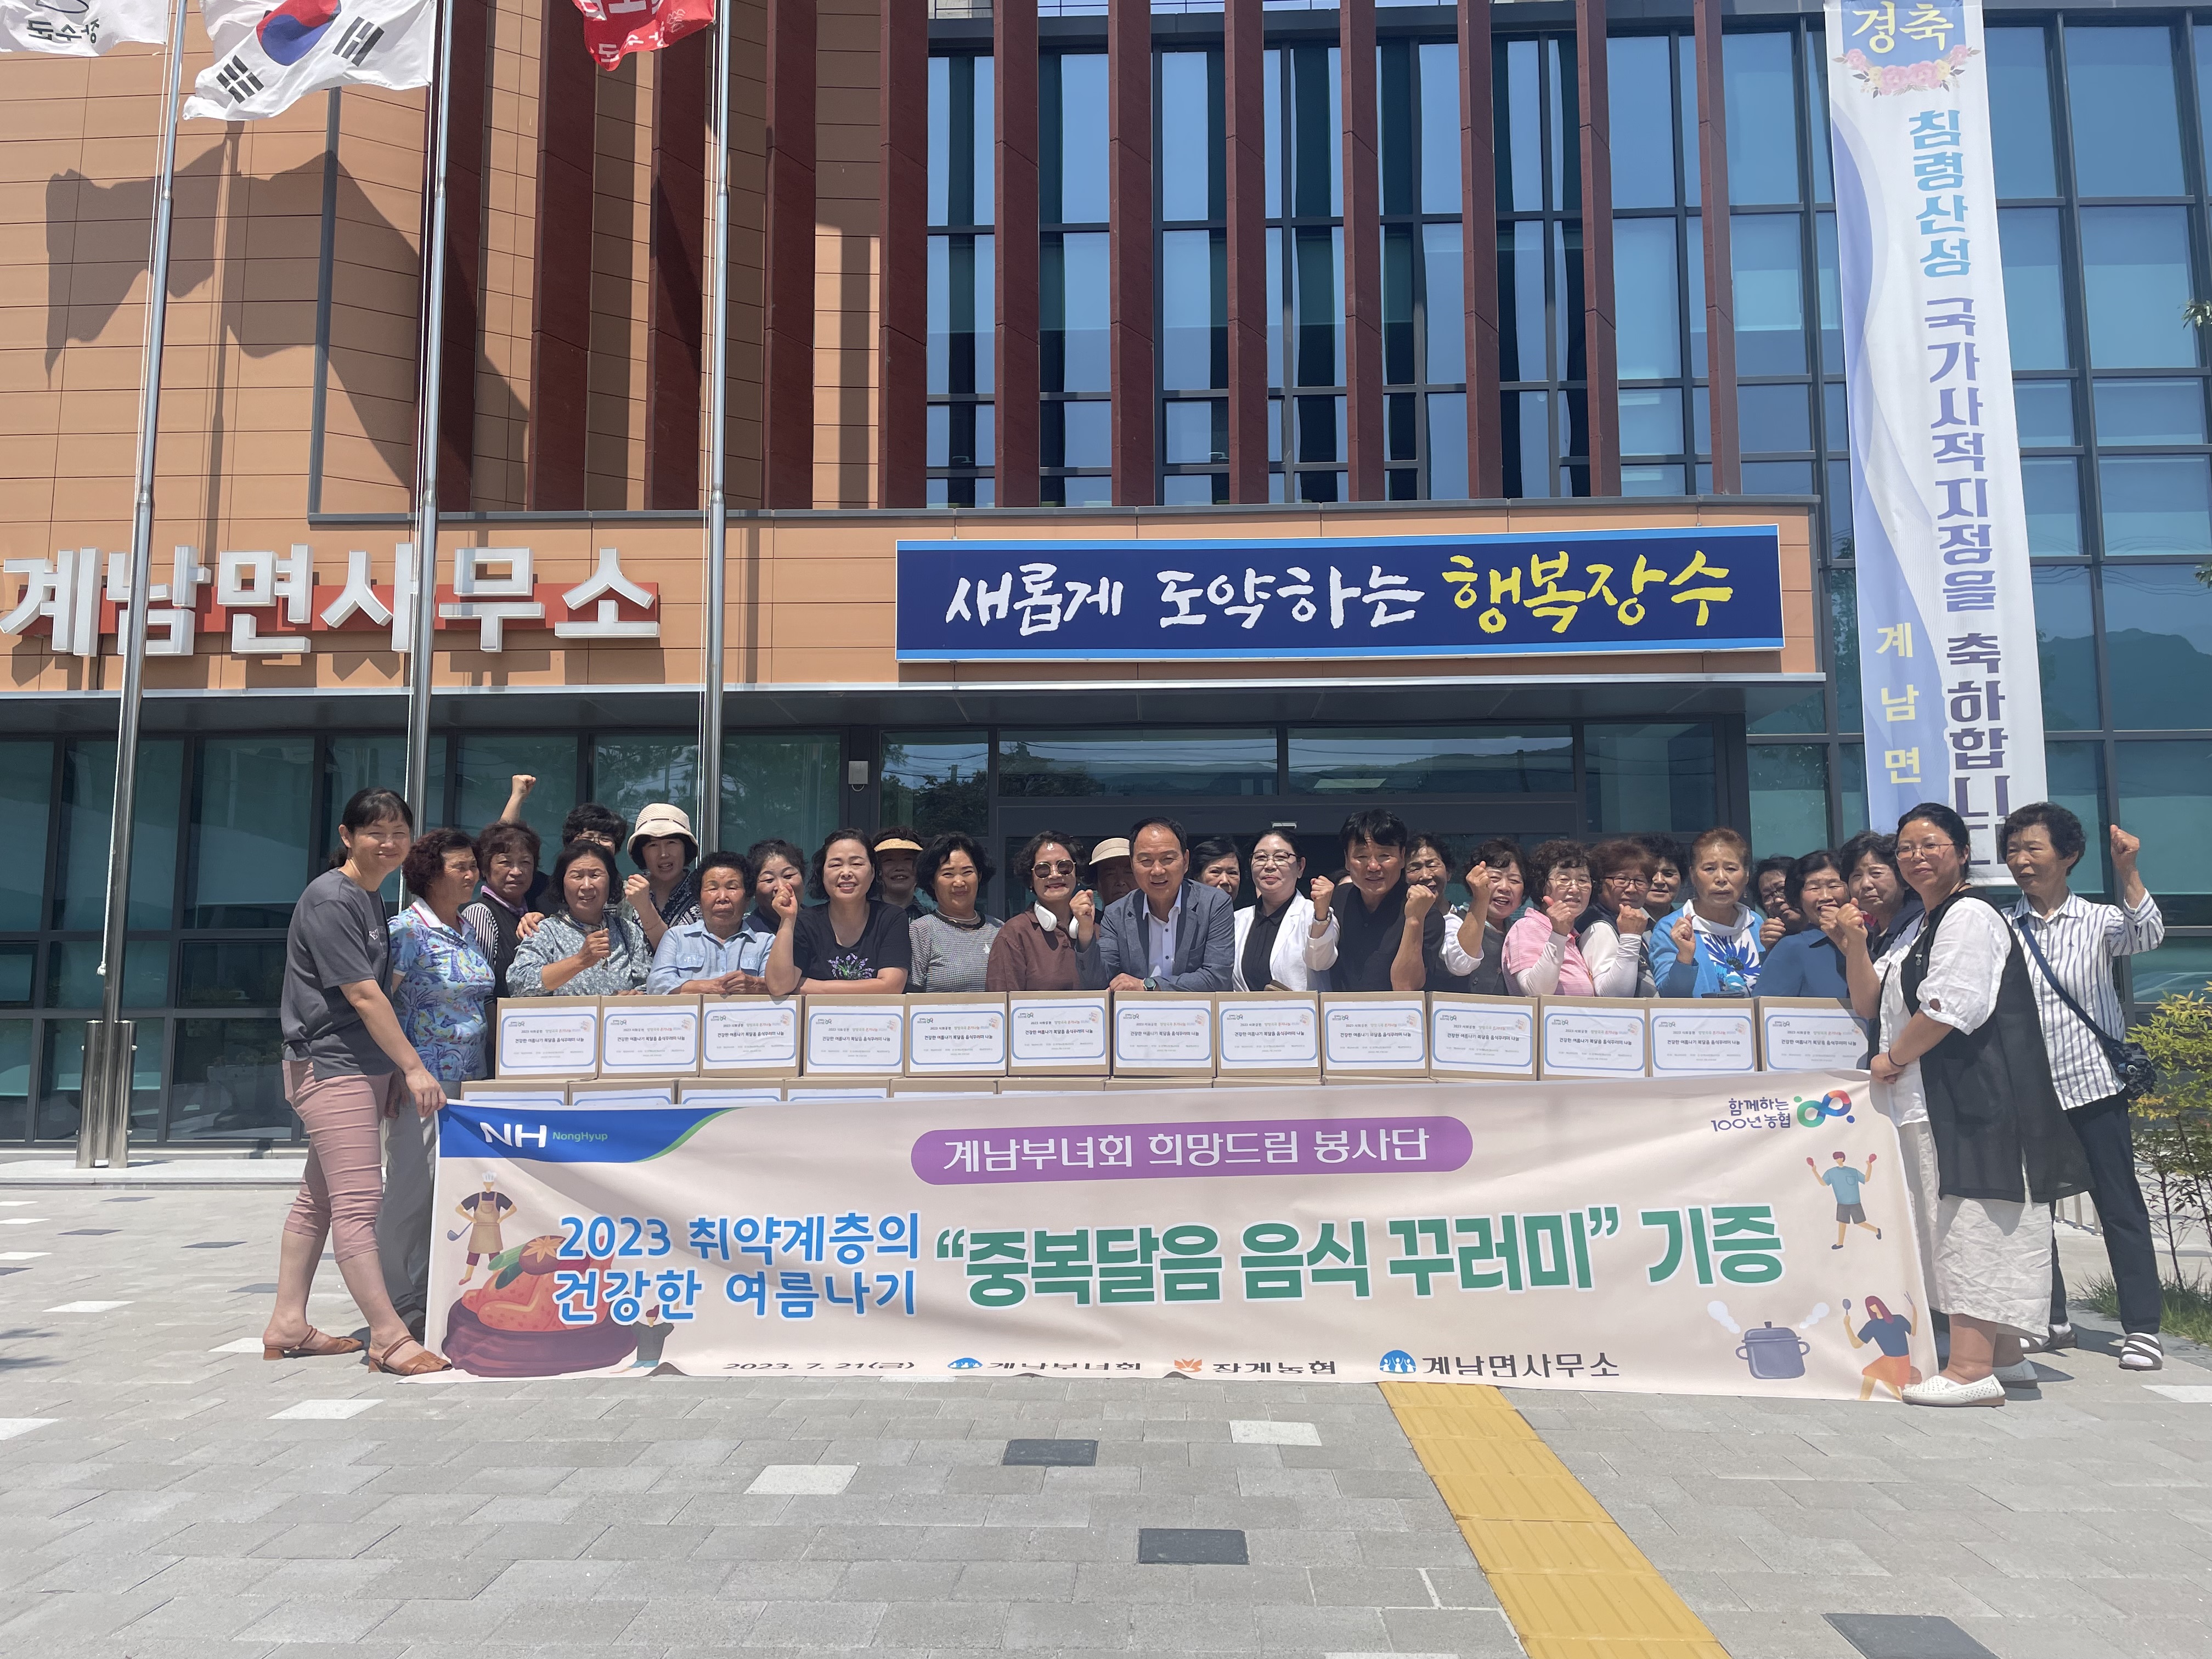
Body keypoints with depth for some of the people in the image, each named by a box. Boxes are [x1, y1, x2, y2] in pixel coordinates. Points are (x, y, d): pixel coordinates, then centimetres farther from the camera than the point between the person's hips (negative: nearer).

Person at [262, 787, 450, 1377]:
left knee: (318, 1197, 14)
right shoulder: (330, 899, -14)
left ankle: (287, 1328, 23)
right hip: (332, 1066, -10)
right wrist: (414, 1067, -15)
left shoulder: (370, 896, 14)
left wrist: (393, 1072, 15)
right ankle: (390, 1339, -7)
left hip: (363, 1066, 10)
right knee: (358, 1204, -9)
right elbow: (363, 997, -18)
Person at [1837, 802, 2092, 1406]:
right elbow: (1869, 1003, 18)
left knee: (1973, 1223, -11)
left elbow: (1951, 1007, -19)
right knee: (1956, 1227, 12)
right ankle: (2004, 1354, 20)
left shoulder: (1969, 915, -10)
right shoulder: (1917, 933, 21)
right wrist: (1855, 944, 2)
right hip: (1926, 1105, 10)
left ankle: (1972, 1368, -12)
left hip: (1972, 1099, -10)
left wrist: (1893, 1059, -7)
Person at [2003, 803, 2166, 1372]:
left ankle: (2142, 1327, 7)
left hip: (2092, 1084, -3)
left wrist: (2127, 873, -31)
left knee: (2120, 1204, 0)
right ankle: (2050, 1319, 21)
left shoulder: (2097, 920, -1)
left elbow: (2148, 935, -21)